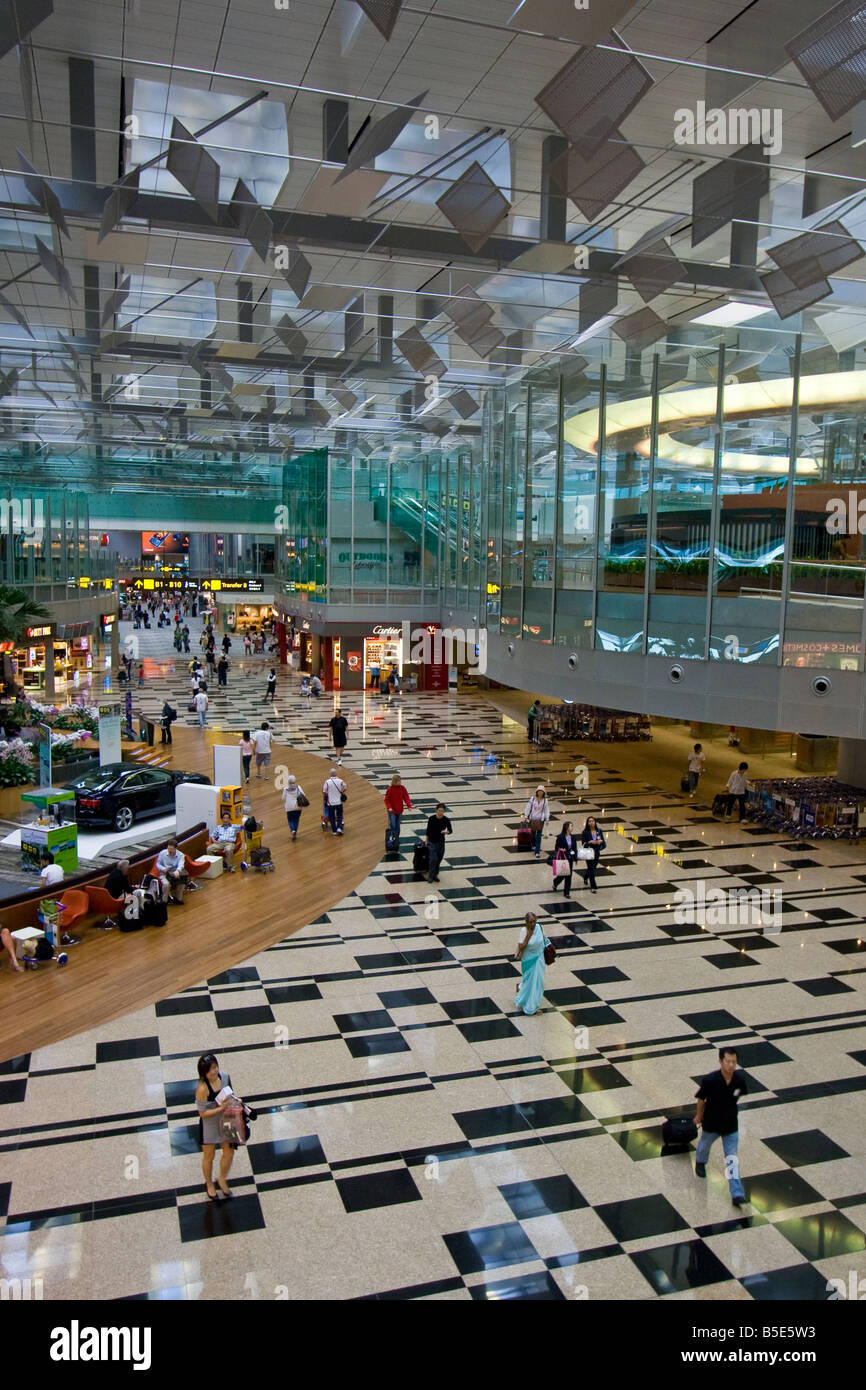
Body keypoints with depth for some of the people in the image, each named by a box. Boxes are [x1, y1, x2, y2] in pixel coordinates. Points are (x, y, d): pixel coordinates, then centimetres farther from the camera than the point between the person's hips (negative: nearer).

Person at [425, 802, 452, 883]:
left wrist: (446, 832, -33)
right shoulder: (432, 818, -12)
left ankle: (435, 875, 26)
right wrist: (426, 841, 5)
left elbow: (451, 830, -10)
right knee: (433, 859, -13)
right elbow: (428, 830, -1)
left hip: (441, 842, 2)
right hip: (432, 842, -2)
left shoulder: (446, 820, -10)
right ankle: (430, 876, 2)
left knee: (439, 859, 8)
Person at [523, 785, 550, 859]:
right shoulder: (532, 799, -4)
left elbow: (547, 810, 0)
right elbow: (528, 807, -1)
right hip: (532, 819, 1)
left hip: (540, 819, -1)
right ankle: (534, 845, 42)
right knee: (533, 833, 14)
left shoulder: (545, 800, -4)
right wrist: (525, 816, -3)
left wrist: (547, 819, -3)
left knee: (539, 836, -5)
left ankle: (537, 852, -5)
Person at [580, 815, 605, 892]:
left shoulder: (599, 831, -2)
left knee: (593, 867, 20)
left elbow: (603, 840, 4)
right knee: (591, 869, -5)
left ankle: (586, 878, 49)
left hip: (596, 852, 5)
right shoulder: (585, 832, -12)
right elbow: (583, 843, -11)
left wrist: (601, 841, -18)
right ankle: (592, 887, 1)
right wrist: (590, 842, -28)